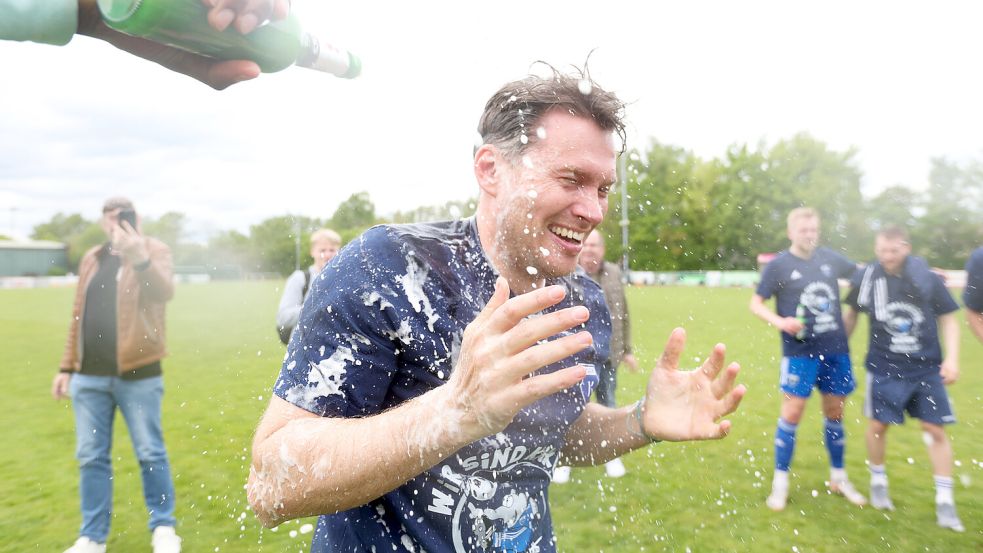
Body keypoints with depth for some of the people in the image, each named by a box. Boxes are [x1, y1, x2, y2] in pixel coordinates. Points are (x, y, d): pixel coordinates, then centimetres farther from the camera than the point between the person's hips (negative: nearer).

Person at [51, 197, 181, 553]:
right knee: (91, 457, 11)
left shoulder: (154, 250, -3)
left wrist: (139, 258, -40)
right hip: (89, 377, 5)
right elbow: (79, 317, 16)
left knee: (150, 453, 5)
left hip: (138, 375, -4)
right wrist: (67, 367, 14)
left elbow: (164, 293, -24)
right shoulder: (91, 259, 12)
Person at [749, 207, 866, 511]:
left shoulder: (830, 258, 6)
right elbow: (756, 303, -4)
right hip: (800, 351, -4)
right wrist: (780, 322, -20)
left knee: (835, 413, 14)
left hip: (836, 349, 4)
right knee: (792, 413, -4)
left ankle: (839, 477, 33)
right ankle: (780, 483, 10)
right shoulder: (778, 265, -5)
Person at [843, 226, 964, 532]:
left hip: (927, 369, 0)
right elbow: (851, 314, 10)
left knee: (935, 429, 3)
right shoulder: (865, 278, -6)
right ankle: (878, 482, 29)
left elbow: (948, 319, 1)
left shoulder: (927, 278, -7)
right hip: (884, 368, 0)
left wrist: (952, 358, -8)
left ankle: (944, 499, 17)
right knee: (878, 425, 6)